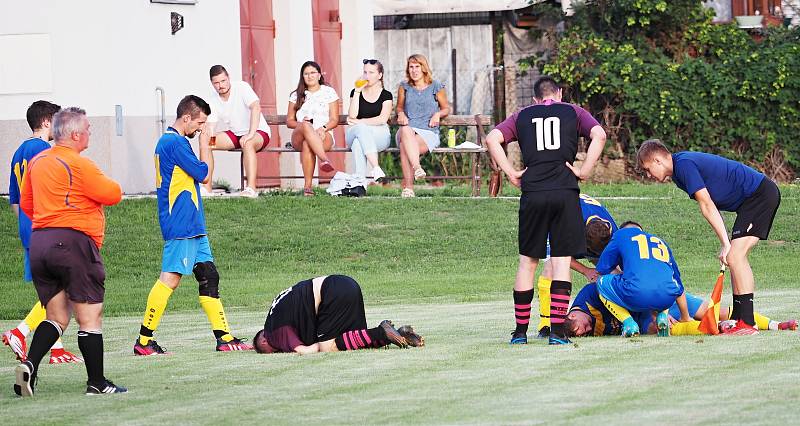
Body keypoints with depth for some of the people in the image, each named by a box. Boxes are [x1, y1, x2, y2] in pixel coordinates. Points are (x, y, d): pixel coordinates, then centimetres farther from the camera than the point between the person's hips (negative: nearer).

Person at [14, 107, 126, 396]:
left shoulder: (37, 162, 13)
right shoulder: (79, 164, -12)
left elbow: (26, 204, 21)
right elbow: (113, 194, -9)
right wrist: (104, 183, 13)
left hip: (39, 242, 7)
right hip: (73, 242, -7)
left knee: (57, 317, 12)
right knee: (90, 316, 1)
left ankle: (29, 365, -9)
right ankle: (96, 383, 3)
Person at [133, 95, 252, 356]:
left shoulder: (166, 141, 18)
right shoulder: (176, 143, -14)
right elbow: (204, 175, -9)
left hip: (193, 227, 11)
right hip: (181, 225, -11)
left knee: (209, 276, 8)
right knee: (170, 278, -11)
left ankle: (224, 337, 8)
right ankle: (144, 341, -10)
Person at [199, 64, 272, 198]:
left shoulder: (241, 87, -17)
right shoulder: (213, 101, 0)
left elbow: (256, 107, -31)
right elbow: (210, 126, -3)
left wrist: (251, 134, -41)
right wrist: (207, 132, -30)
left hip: (259, 132, -6)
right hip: (234, 134, 6)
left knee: (247, 143, -40)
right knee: (204, 140, -12)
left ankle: (251, 188, -45)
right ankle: (206, 187, -13)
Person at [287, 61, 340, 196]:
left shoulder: (329, 92, 14)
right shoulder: (296, 95, 19)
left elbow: (334, 120, 7)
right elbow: (289, 121, 15)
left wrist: (323, 128, -15)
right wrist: (301, 124, -8)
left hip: (324, 136, -1)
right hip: (298, 137, 1)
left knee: (307, 144, -39)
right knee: (306, 126, -39)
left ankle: (307, 185, -45)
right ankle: (324, 159, -58)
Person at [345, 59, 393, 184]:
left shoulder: (386, 95, 8)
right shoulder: (356, 92, 13)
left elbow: (383, 119, -7)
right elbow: (352, 116, -4)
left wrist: (359, 122, -12)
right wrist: (357, 91, -5)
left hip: (380, 135, -1)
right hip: (353, 134, 1)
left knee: (358, 142, -35)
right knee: (361, 129, -37)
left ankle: (359, 178, -45)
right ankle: (376, 169, -50)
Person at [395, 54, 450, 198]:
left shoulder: (436, 87, 10)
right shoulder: (404, 87, 17)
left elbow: (446, 108, 20)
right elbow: (399, 107, 30)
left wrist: (438, 114, -2)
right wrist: (401, 114, 6)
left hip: (428, 133, -2)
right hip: (409, 128, 2)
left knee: (404, 146, -35)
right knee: (406, 130, -39)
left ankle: (408, 186, -41)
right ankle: (417, 167, -56)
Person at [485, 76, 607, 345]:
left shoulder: (522, 116, 17)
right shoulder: (573, 113, 13)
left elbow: (492, 139, 3)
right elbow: (599, 135, -5)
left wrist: (511, 173, 4)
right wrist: (584, 171, -2)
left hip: (532, 194, 1)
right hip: (565, 192, -1)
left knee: (527, 260, 10)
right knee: (562, 261, 0)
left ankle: (521, 330, 13)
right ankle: (557, 331, -7)